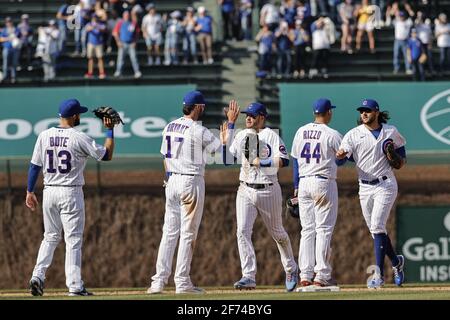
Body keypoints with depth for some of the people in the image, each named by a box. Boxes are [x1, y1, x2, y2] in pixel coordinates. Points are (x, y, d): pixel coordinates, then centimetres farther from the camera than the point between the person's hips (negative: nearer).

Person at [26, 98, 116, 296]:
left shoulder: (44, 136, 2)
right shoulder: (79, 138, -10)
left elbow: (34, 166, 5)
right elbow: (107, 155, -3)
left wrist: (30, 192, 13)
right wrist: (110, 131, 6)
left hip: (49, 191, 4)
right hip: (71, 193, -4)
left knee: (50, 237, 17)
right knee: (73, 239, 0)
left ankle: (38, 276, 2)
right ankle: (75, 286, -2)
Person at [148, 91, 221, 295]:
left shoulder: (170, 127, 9)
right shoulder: (198, 131, -13)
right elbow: (223, 148, -9)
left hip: (172, 181, 7)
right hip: (191, 181, -7)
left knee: (169, 232, 8)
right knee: (188, 233, -2)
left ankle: (159, 281, 2)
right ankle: (182, 282, -1)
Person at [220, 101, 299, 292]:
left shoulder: (271, 136, -7)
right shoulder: (241, 136, 8)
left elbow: (284, 161, -17)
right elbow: (228, 160, 5)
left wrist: (262, 163, -21)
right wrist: (224, 142, -7)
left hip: (268, 190, -4)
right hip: (245, 191, 4)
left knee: (277, 233, 11)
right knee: (243, 232, -13)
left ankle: (291, 270, 32)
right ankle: (249, 277, -16)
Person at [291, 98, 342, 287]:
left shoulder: (301, 132, 8)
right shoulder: (332, 135, -9)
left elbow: (295, 160, 12)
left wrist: (296, 186, 18)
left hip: (304, 183, 5)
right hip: (324, 182, -5)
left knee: (307, 230, 8)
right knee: (324, 229, -3)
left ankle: (305, 275, 3)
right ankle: (321, 275, -7)